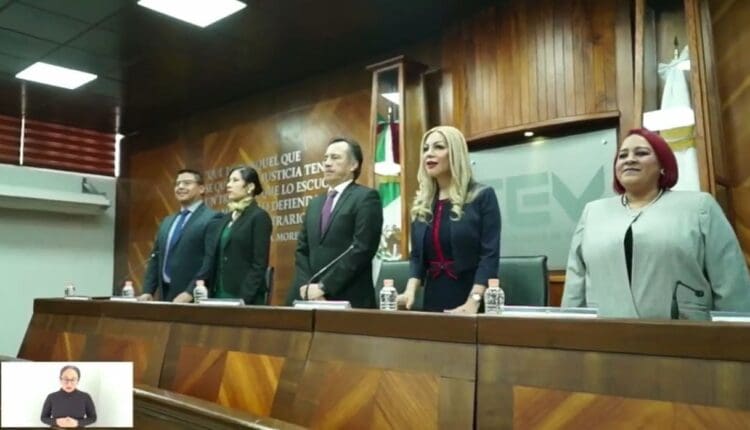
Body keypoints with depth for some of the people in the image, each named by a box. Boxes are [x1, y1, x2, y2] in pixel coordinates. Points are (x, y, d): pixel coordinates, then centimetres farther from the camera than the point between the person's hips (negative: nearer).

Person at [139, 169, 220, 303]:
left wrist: (190, 293, -22)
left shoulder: (212, 219, -7)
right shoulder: (167, 222, 19)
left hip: (193, 299, -7)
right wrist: (148, 291, 6)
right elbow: (155, 259, 18)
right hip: (166, 297, 7)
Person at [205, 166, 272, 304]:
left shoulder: (259, 217, -8)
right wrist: (210, 294, 6)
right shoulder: (225, 219, 15)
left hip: (247, 299, -7)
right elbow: (215, 260, 16)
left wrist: (243, 299, -19)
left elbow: (259, 265, -13)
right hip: (219, 294, 7)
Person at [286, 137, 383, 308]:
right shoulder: (315, 203, 18)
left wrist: (323, 287, -15)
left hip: (348, 300, -6)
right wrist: (307, 286, -3)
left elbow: (362, 249, -15)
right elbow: (302, 249, 14)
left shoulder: (366, 197, -5)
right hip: (311, 298, 6)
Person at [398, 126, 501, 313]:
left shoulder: (482, 196, -5)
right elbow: (417, 255, 7)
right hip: (434, 300, 4)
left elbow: (490, 254, -12)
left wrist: (473, 301, -23)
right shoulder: (421, 203, 9)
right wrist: (410, 290, -10)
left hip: (470, 302, -4)